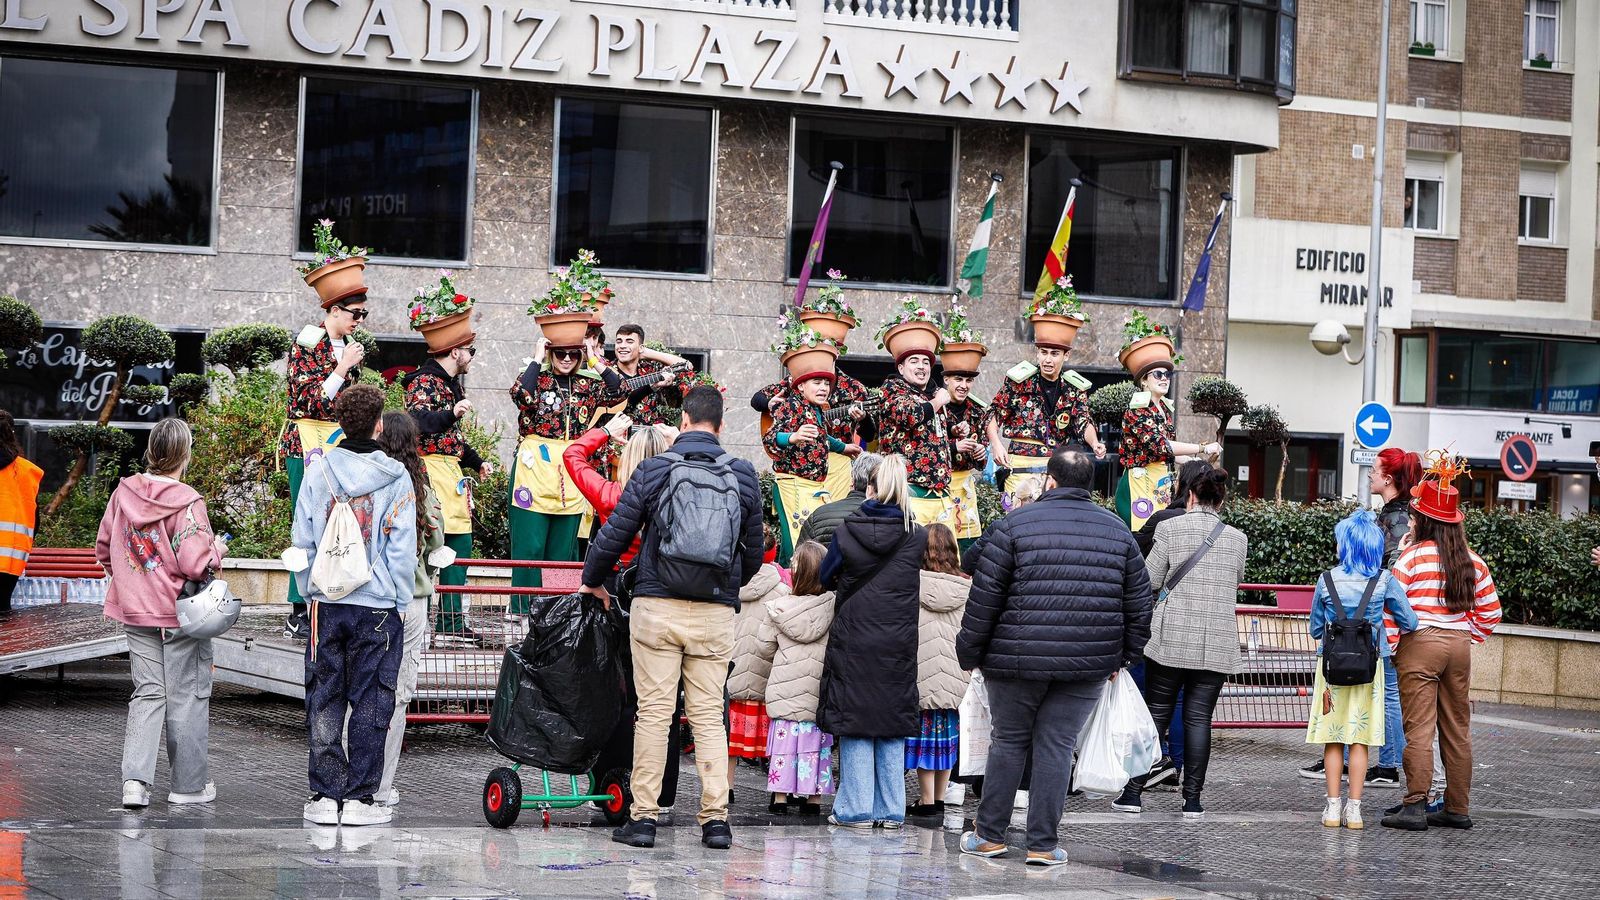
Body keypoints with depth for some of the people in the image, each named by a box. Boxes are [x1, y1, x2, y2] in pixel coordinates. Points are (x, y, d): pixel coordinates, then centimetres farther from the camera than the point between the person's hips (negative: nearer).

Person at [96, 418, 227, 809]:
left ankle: (135, 779, -2)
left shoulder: (123, 493, 0)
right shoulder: (187, 502, -18)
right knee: (187, 696, 7)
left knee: (148, 692, 12)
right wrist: (217, 550, -2)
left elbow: (104, 548, 10)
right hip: (181, 614, -5)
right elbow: (195, 564, -22)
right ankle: (189, 784, 15)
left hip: (135, 613, 5)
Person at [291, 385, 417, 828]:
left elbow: (302, 542, 5)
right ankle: (360, 798, 5)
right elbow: (402, 546, -6)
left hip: (326, 604, 2)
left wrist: (310, 592, 14)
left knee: (324, 700, 9)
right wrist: (401, 600, 3)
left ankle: (325, 795, 9)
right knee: (370, 703, 4)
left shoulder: (318, 473, 1)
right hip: (378, 605, -2)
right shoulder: (395, 477, -6)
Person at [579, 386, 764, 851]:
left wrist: (592, 581, 21)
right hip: (716, 614, 2)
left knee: (653, 712, 1)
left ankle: (643, 816, 1)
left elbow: (614, 536, 2)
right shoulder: (744, 476, 6)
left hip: (657, 608, -2)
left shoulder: (652, 471, -1)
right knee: (709, 715, 6)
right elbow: (753, 551, 14)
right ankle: (715, 818, 1)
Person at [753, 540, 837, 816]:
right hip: (820, 692, 0)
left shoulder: (779, 608, -7)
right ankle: (814, 797, 12)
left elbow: (763, 646, 2)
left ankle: (780, 798, 8)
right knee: (817, 742, 8)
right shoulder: (833, 606, -9)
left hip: (786, 689, 0)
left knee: (785, 739, 7)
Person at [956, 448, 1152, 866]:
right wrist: (1123, 656, 20)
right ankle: (1044, 844, 6)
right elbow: (1139, 602, 10)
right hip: (1089, 662, 2)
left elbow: (985, 597, -5)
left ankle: (990, 834, 18)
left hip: (1017, 659, -2)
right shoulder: (1117, 531, 7)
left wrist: (969, 652, 3)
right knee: (1057, 747, 7)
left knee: (1009, 742, 12)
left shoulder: (1015, 524, -4)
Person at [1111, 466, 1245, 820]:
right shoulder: (1237, 538, 6)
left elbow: (1150, 581, -1)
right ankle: (1192, 799, 2)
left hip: (1172, 638, -2)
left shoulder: (1170, 528, -3)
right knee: (1199, 717, 3)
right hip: (1217, 643, 2)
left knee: (1157, 712, 6)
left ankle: (1133, 791, 6)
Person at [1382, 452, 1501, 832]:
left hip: (1420, 644, -5)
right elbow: (1490, 609, 12)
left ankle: (1415, 807, -8)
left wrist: (1389, 646, -4)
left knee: (1419, 729, -5)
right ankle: (1457, 808, 15)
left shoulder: (1413, 556, -9)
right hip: (1460, 645, 5)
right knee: (1457, 730, 11)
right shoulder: (1472, 561, 7)